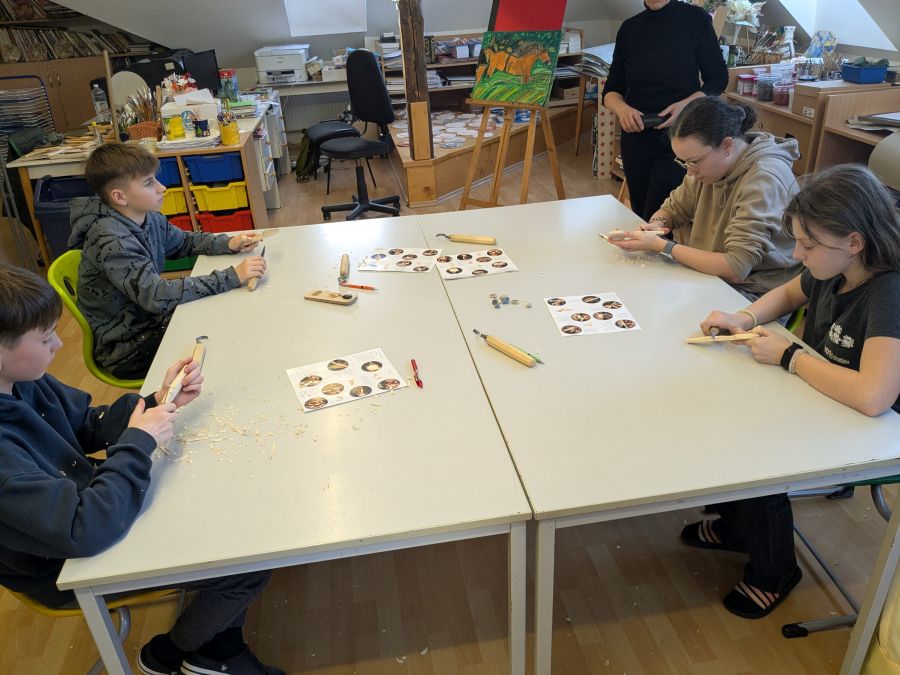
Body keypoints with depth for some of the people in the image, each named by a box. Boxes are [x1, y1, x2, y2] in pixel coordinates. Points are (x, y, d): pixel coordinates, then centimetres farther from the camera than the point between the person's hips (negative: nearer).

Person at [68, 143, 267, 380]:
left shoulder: (149, 218, -3)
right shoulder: (110, 241, -27)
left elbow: (184, 241, 16)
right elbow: (156, 296, -35)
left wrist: (228, 243, -4)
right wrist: (232, 277, -35)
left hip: (150, 319, 8)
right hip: (124, 347, -8)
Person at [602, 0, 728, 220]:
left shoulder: (695, 19, -3)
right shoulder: (629, 28, 6)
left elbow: (718, 79, 0)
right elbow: (611, 90, 8)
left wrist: (686, 104, -19)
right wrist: (621, 108, -16)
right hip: (637, 136, 4)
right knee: (640, 217, 10)